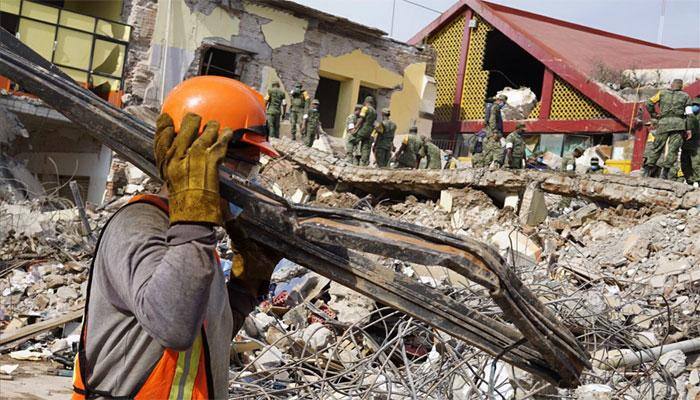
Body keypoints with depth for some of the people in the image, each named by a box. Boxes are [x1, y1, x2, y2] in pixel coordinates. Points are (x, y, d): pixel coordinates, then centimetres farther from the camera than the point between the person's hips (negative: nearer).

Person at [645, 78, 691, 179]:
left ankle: (648, 169, 6)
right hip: (678, 122, -2)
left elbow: (649, 103, 7)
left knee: (657, 147, 10)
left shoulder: (662, 93, 16)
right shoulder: (685, 96, 14)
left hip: (664, 122, 2)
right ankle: (665, 171, -16)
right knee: (673, 149, -5)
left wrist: (653, 114, 19)